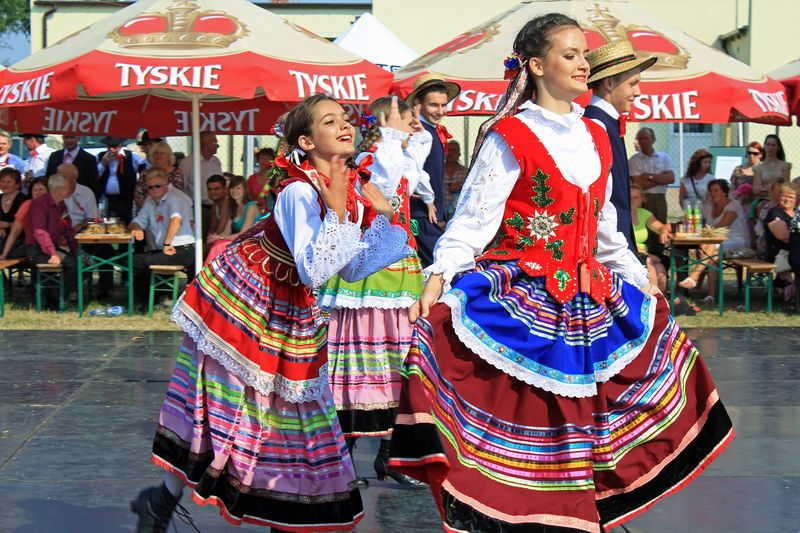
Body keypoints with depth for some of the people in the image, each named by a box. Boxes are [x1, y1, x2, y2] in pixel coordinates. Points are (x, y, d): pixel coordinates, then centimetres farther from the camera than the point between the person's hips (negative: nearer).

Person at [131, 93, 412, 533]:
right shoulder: (301, 192, -27)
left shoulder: (351, 192, -3)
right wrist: (335, 212, -38)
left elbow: (353, 270, 2)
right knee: (225, 407, -3)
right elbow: (313, 272, -35)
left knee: (289, 412, 10)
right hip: (242, 300, -8)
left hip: (292, 314, 8)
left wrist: (381, 218, -5)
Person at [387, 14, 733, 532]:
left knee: (572, 414, 9)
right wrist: (439, 276, -26)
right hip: (519, 296, -6)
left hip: (587, 298, 6)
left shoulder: (595, 137, 13)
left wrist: (639, 279, 23)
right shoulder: (509, 137, -6)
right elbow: (474, 217, -13)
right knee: (519, 411, -10)